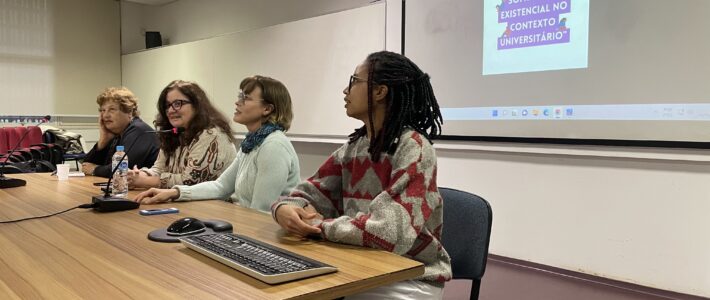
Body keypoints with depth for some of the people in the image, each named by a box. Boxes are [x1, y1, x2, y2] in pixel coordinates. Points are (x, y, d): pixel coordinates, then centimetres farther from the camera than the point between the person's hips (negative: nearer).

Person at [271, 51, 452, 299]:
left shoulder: (414, 148, -19)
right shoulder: (355, 146, 3)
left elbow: (392, 231, -30)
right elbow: (309, 195, 5)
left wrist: (318, 225, -18)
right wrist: (284, 209, -18)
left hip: (410, 279, -5)